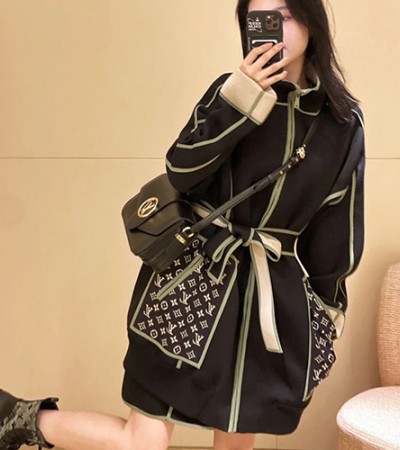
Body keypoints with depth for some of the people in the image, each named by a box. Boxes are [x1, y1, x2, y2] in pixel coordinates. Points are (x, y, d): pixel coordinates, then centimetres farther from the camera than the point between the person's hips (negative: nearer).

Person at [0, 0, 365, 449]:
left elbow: (337, 227, 9)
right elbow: (181, 172, -13)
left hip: (275, 293, 3)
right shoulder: (233, 88, -1)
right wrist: (241, 98, -20)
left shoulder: (344, 121, 3)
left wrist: (326, 305, 13)